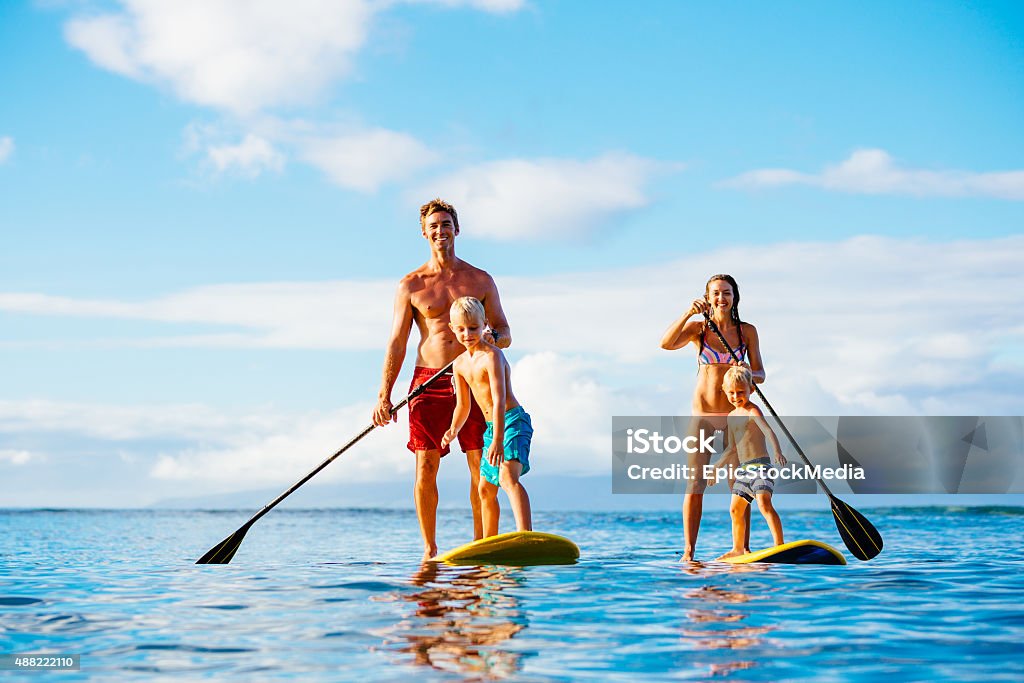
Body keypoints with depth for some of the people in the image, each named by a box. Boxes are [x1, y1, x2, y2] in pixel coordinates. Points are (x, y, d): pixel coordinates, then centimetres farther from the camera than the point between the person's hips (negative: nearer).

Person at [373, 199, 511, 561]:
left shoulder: (480, 280, 9)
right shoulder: (411, 284, 7)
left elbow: (505, 335, 10)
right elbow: (397, 343, 4)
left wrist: (490, 336, -15)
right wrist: (384, 395, -5)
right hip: (428, 382, 0)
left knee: (481, 468, -3)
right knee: (425, 468, -4)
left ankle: (480, 545, 4)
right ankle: (429, 549, 5)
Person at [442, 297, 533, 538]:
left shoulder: (491, 356, -17)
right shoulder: (460, 364, 9)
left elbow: (499, 400, -26)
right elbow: (463, 405, 18)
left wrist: (498, 440, -34)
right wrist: (454, 430, -1)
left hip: (513, 421, -9)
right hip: (491, 427, 9)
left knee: (508, 477, -31)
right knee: (485, 489, 17)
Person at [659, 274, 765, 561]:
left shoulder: (747, 331, 4)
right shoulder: (698, 328, 1)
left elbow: (760, 374, 4)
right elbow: (666, 343, -17)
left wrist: (749, 375, -19)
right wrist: (689, 313, -27)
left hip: (735, 413, 1)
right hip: (702, 413, -1)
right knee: (695, 483, -5)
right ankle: (688, 551, -4)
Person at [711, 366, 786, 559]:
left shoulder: (752, 411, -9)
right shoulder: (732, 416, 16)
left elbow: (768, 431, -26)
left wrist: (777, 452, -43)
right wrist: (717, 467, 30)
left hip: (760, 464, -9)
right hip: (744, 469, 9)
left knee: (764, 503, -24)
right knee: (735, 509, 14)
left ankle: (780, 544, -27)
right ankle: (738, 549, 29)